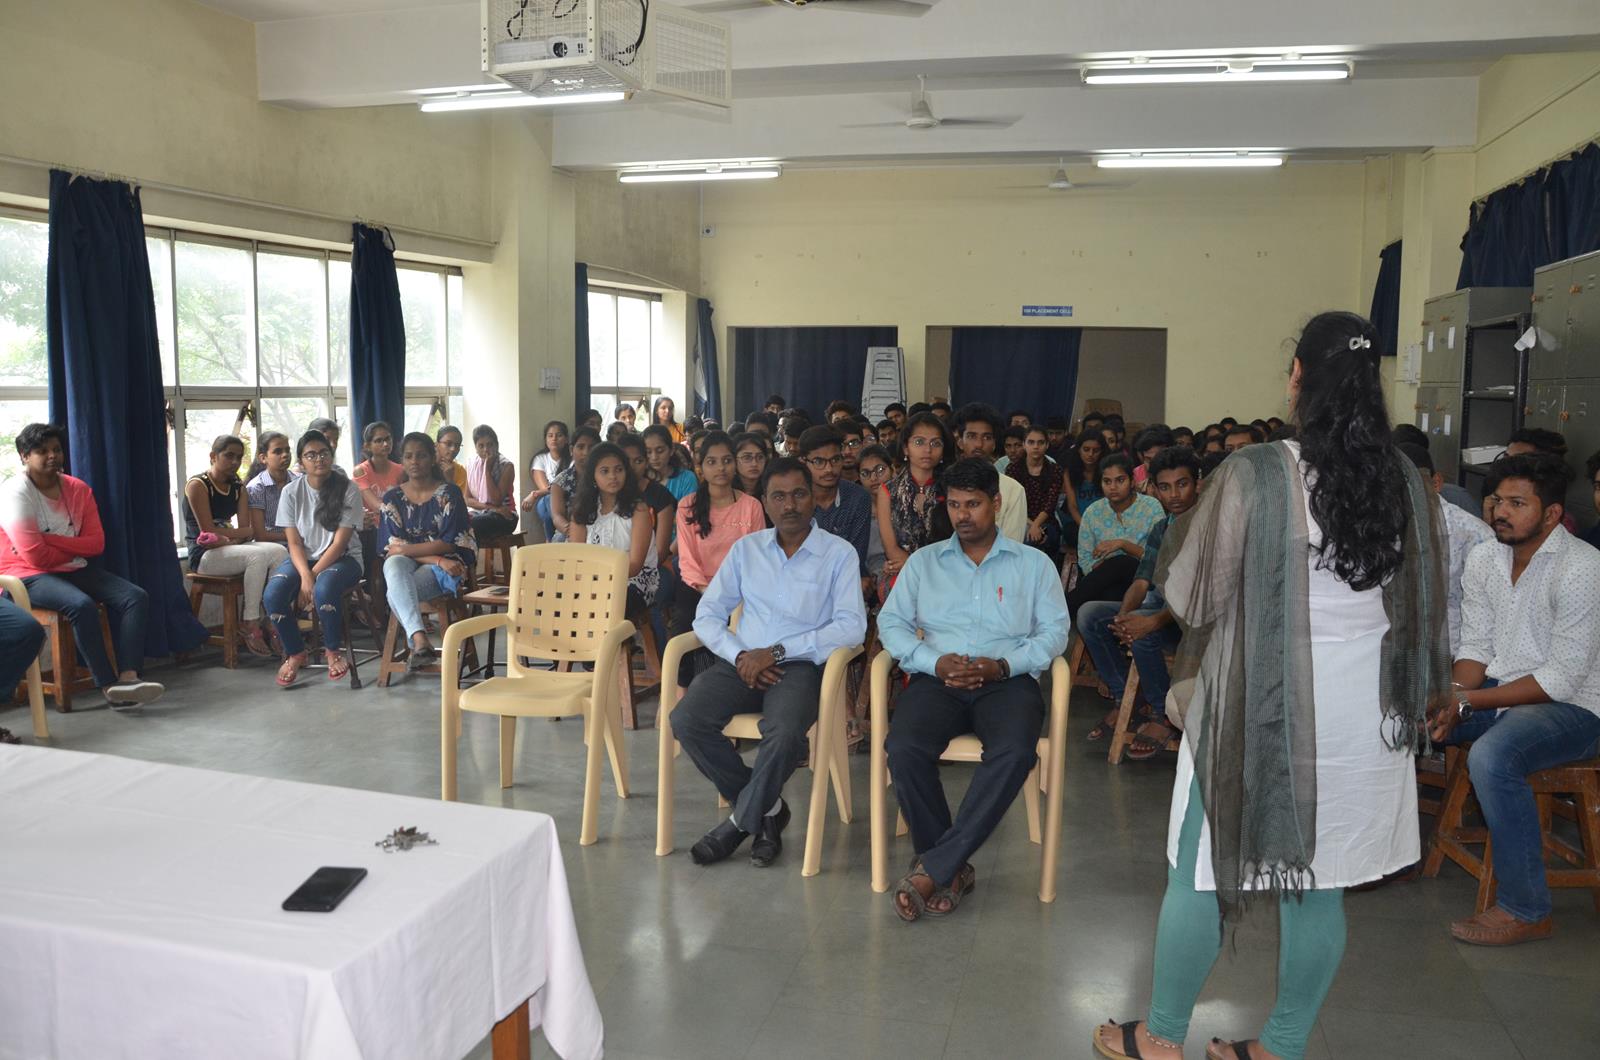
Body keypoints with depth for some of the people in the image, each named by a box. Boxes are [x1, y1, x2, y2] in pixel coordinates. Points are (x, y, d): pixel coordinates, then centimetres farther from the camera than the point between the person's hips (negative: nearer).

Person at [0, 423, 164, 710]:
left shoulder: (78, 489, 5)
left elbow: (96, 543, -2)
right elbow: (35, 557, -19)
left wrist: (50, 539, -15)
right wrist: (73, 550, -3)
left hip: (73, 570, 7)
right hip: (28, 577, -7)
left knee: (136, 597, -16)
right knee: (81, 604, -35)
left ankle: (128, 676, -31)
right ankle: (110, 687, -31)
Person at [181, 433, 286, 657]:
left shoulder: (238, 488, 14)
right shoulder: (197, 485, -6)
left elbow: (246, 529, 5)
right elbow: (208, 531, -14)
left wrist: (227, 537, -16)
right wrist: (243, 533, -5)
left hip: (230, 548, 6)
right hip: (204, 555, -6)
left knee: (278, 551, -21)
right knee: (257, 556, -32)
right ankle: (250, 626, -25)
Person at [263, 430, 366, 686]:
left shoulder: (349, 490, -8)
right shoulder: (292, 491, 0)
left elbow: (340, 543, -12)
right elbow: (295, 543, -4)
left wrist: (313, 576, -21)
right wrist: (305, 576, -22)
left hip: (343, 558, -3)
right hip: (303, 559, 3)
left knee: (324, 589, -37)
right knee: (273, 594, -27)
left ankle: (333, 650, -8)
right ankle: (295, 653, 0)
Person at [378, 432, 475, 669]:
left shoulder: (449, 493, 2)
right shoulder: (392, 498, 9)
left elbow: (449, 543, -6)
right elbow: (391, 549, -1)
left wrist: (405, 549, -14)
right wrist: (437, 560, -16)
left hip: (446, 566, -2)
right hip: (407, 567, 2)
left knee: (395, 595, -32)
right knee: (393, 564, -37)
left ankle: (415, 647, -20)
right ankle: (420, 640, -49)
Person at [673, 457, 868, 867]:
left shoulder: (839, 554, 3)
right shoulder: (745, 549, 14)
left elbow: (852, 626, -9)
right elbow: (707, 615, 11)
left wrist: (778, 651, -15)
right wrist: (739, 655, -9)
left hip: (801, 665, -4)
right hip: (743, 661, 4)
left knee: (785, 732, -35)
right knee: (687, 720, -24)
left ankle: (741, 821, -7)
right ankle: (767, 808, -3)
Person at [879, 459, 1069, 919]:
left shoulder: (1034, 564, 15)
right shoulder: (924, 561, 18)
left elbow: (1054, 630, 6)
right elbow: (891, 622, 9)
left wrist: (1003, 665, -12)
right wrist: (935, 662, -9)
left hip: (1007, 679, -1)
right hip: (938, 679, 1)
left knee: (1014, 752, -35)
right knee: (903, 748, -32)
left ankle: (931, 868, -28)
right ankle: (953, 868, -14)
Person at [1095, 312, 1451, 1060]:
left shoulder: (1255, 474, -16)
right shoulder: (1409, 485, 0)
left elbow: (1189, 597, -10)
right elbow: (1424, 611, 10)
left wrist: (1180, 534, 8)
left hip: (1260, 707, -4)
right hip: (1363, 714, 5)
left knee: (1202, 871, 10)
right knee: (1319, 884, 14)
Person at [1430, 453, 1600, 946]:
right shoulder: (1483, 558, 2)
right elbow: (1475, 645, 5)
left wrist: (1469, 701, -24)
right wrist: (1454, 699, -14)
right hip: (1498, 691, 8)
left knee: (1490, 757, -35)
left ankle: (1526, 910, -17)